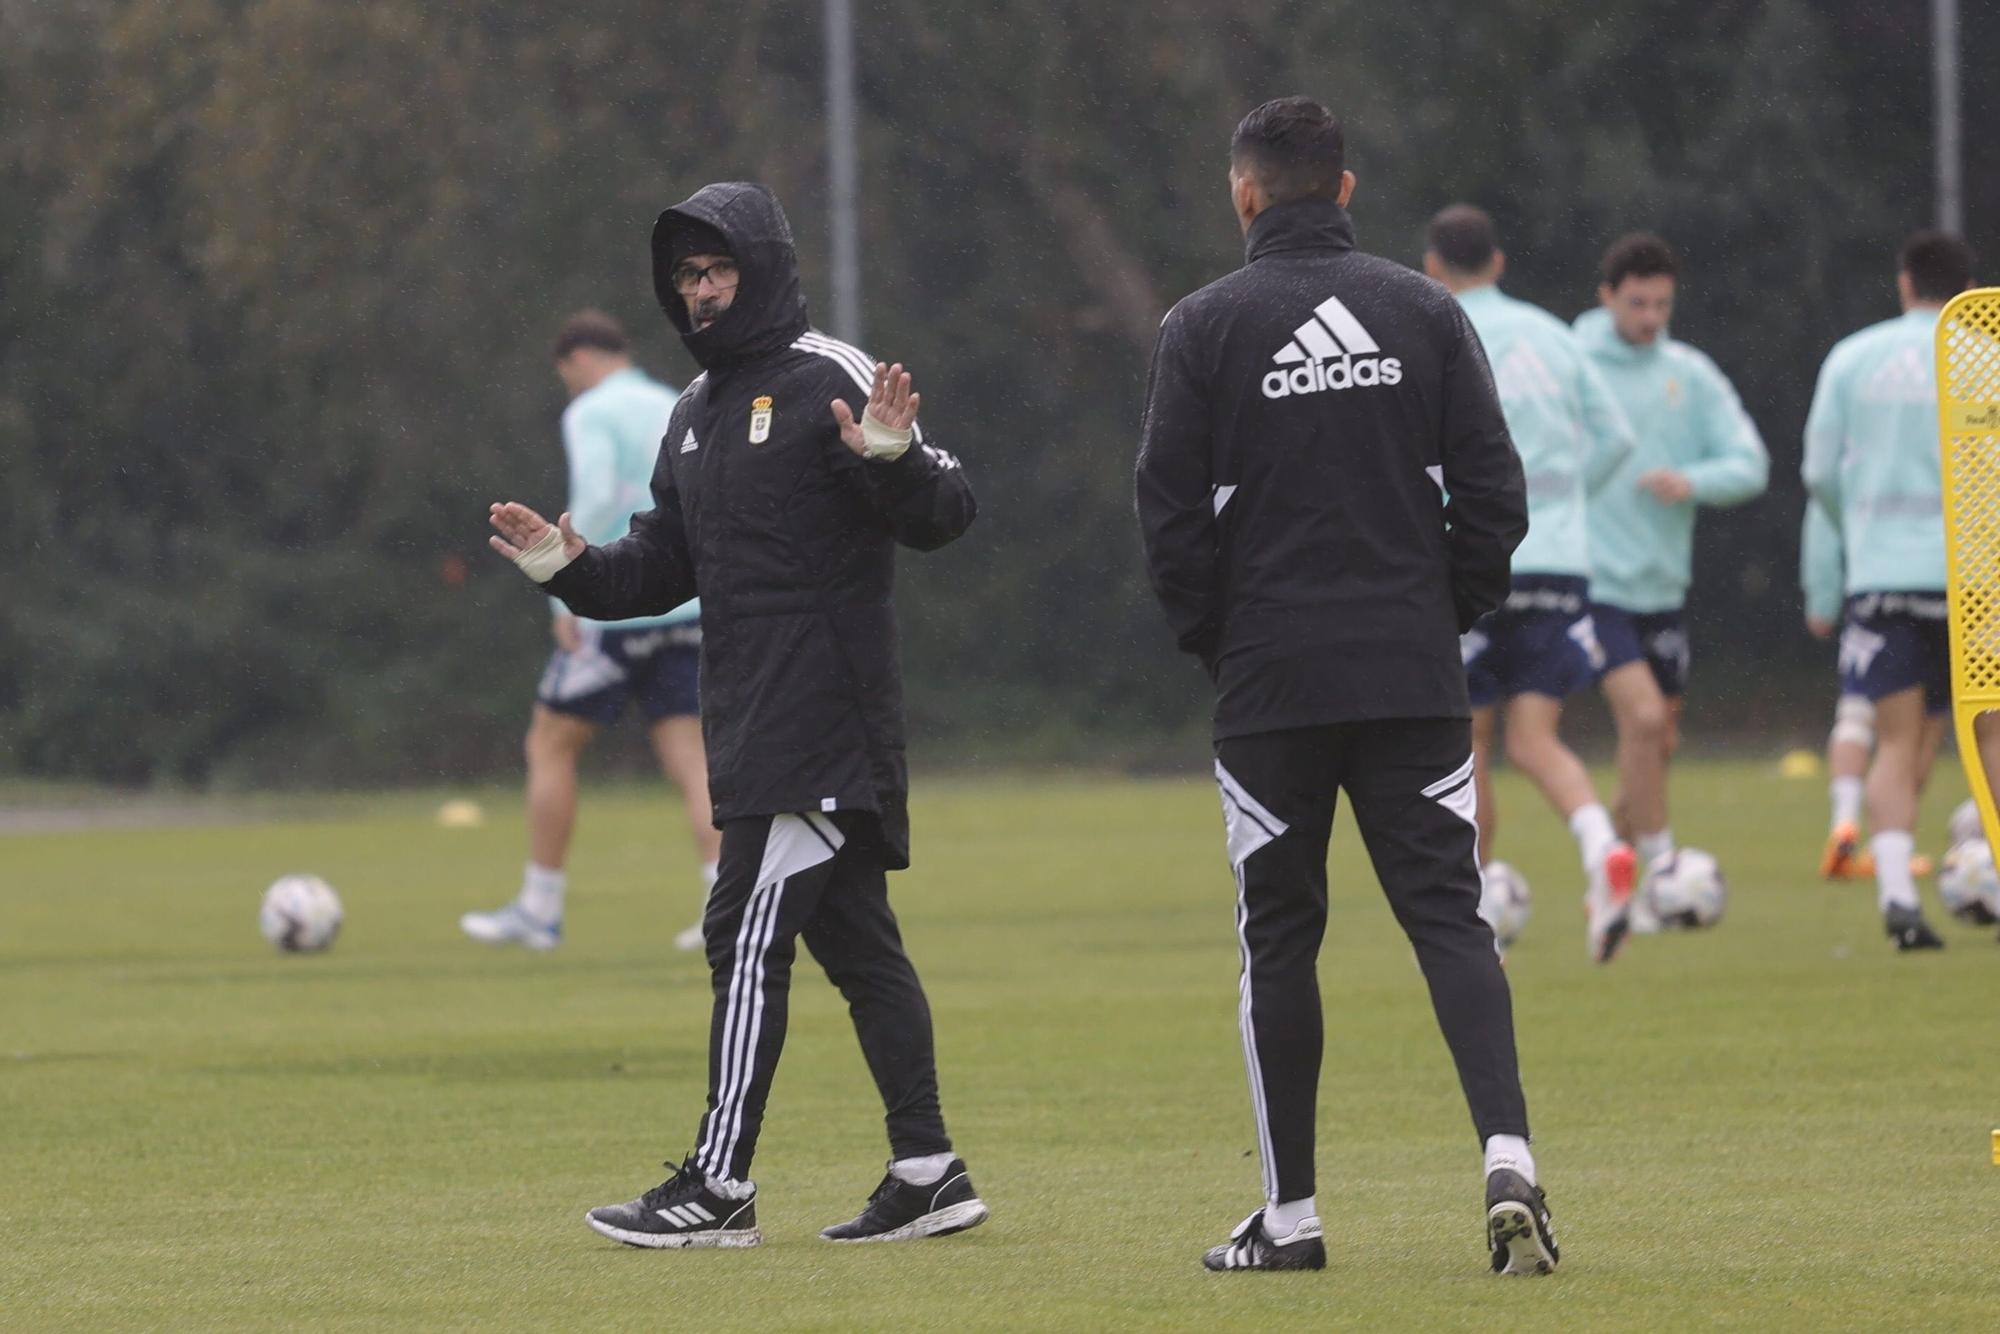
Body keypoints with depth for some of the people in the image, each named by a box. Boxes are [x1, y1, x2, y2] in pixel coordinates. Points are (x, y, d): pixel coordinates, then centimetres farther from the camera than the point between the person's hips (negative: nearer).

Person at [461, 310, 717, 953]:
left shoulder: (592, 413, -5)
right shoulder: (681, 412, 16)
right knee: (689, 759, 3)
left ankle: (539, 910, 9)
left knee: (549, 748, 6)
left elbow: (597, 500, -19)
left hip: (614, 611, -6)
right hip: (685, 611, 6)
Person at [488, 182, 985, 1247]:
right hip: (751, 722, 9)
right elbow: (664, 566, 23)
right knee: (853, 939, 9)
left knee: (750, 935, -11)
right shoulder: (698, 410, 19)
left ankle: (718, 1186, -10)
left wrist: (892, 459, -34)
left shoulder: (833, 381, -8)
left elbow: (942, 514, -15)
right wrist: (569, 569, 8)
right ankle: (925, 1171, 11)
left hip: (824, 721, -9)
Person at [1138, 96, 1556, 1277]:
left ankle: (1292, 1213, 10)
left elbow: (1172, 513, -4)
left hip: (1270, 687, -1)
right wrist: (1451, 613, 13)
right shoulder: (1424, 313, 4)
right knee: (1450, 915, 2)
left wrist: (1216, 639, 9)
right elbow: (1494, 491, 1)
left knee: (1279, 935, 8)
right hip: (1416, 679, 1)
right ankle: (1509, 1159, -18)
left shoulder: (1204, 327, -2)